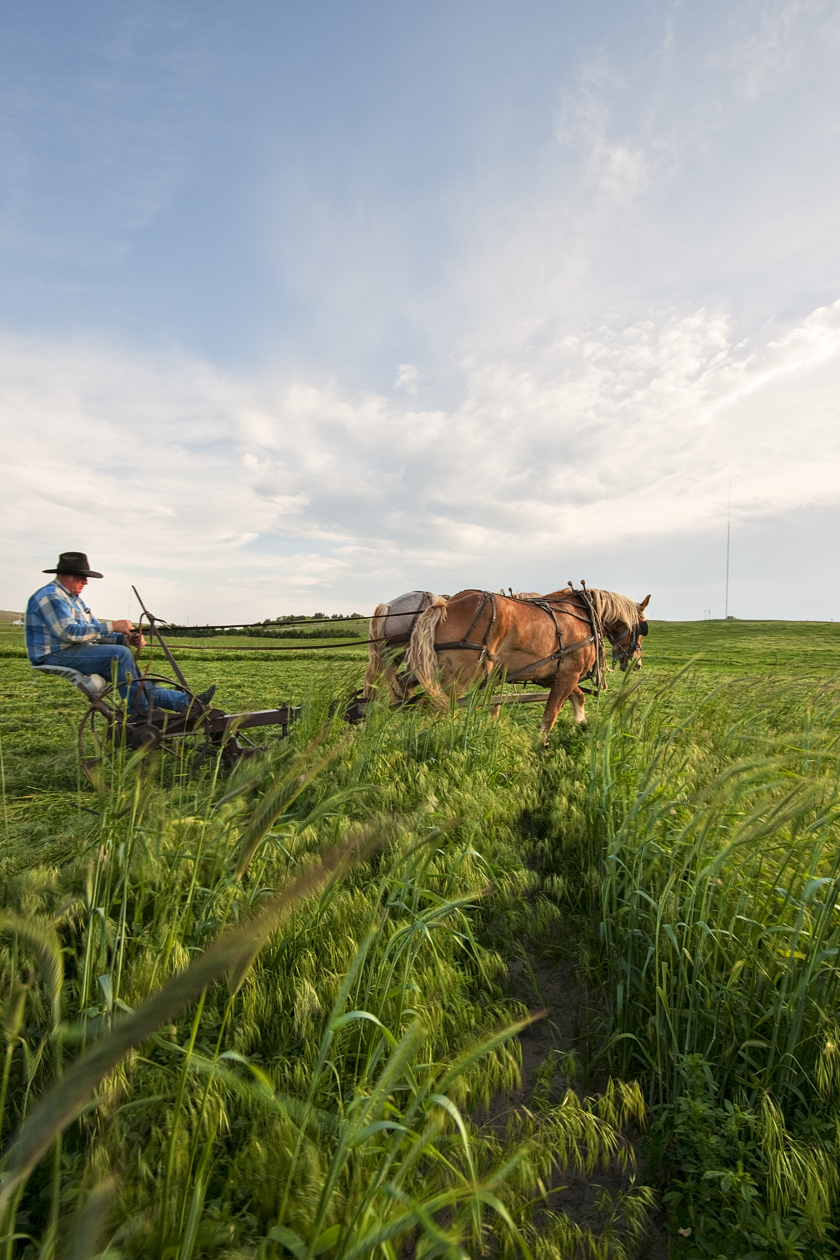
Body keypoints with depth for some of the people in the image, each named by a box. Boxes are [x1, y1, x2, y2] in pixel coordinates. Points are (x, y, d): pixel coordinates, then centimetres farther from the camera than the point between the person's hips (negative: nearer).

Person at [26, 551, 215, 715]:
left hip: (74, 652, 10)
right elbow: (69, 632, -27)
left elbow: (94, 632, 14)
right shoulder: (51, 596, -14)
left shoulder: (74, 598, 19)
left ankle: (183, 701, -5)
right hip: (55, 657, -10)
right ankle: (140, 711, -17)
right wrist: (112, 626, -24)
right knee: (120, 654, -24)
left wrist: (126, 638, -3)